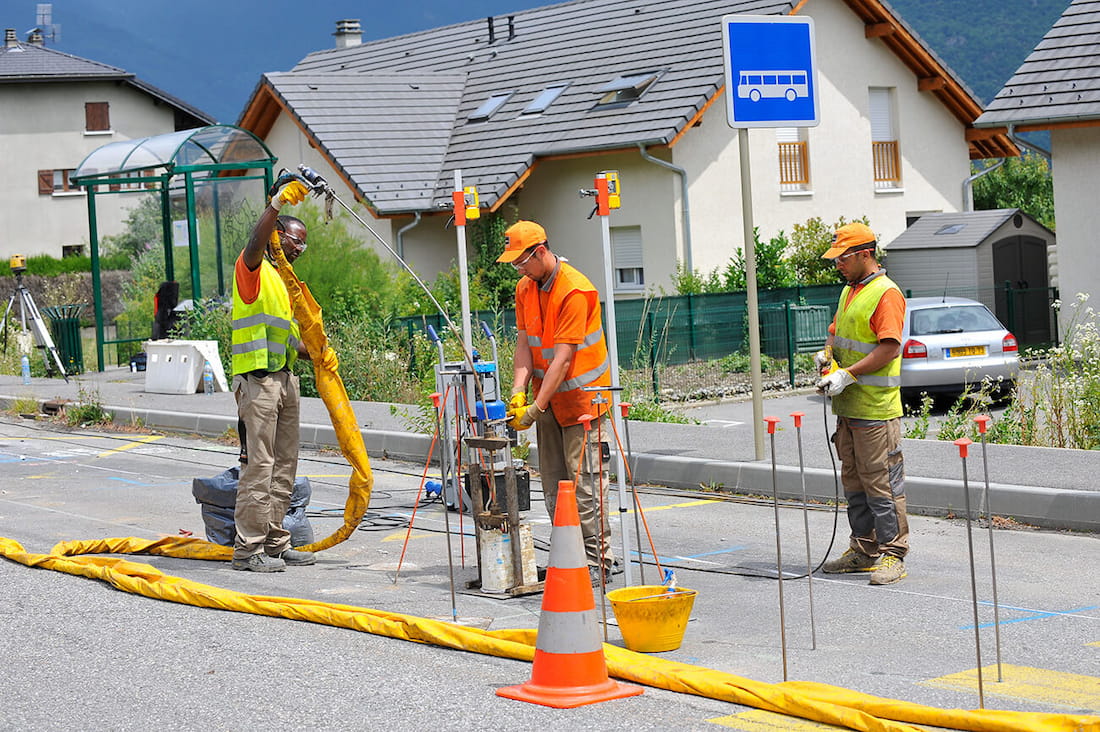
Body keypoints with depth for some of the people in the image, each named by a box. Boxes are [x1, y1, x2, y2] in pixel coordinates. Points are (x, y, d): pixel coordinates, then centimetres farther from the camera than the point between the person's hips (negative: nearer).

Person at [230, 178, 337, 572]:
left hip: (285, 377, 9)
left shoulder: (285, 281, 22)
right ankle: (248, 549, -9)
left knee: (285, 463, 10)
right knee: (259, 463, -10)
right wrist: (279, 201, -37)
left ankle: (275, 542, 16)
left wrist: (317, 355, 6)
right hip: (258, 379, -9)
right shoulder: (253, 269, -4)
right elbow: (255, 241, -28)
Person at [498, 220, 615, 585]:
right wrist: (518, 393, -11)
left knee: (585, 484, -8)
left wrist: (536, 408, -24)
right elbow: (524, 344, 3)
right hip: (548, 399, 8)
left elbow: (563, 357, -22)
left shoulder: (575, 291, -20)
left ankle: (597, 562, -3)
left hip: (582, 398, -8)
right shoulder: (525, 288, 6)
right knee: (554, 486, 8)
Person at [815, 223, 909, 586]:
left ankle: (892, 555, -2)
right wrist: (826, 354, 5)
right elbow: (836, 332, 27)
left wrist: (848, 375, -22)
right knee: (854, 481, 15)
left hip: (876, 409, -10)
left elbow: (889, 348, -21)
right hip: (848, 407, 10)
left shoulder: (886, 294, -13)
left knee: (881, 484, -7)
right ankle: (863, 551, 23)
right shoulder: (849, 292, 17)